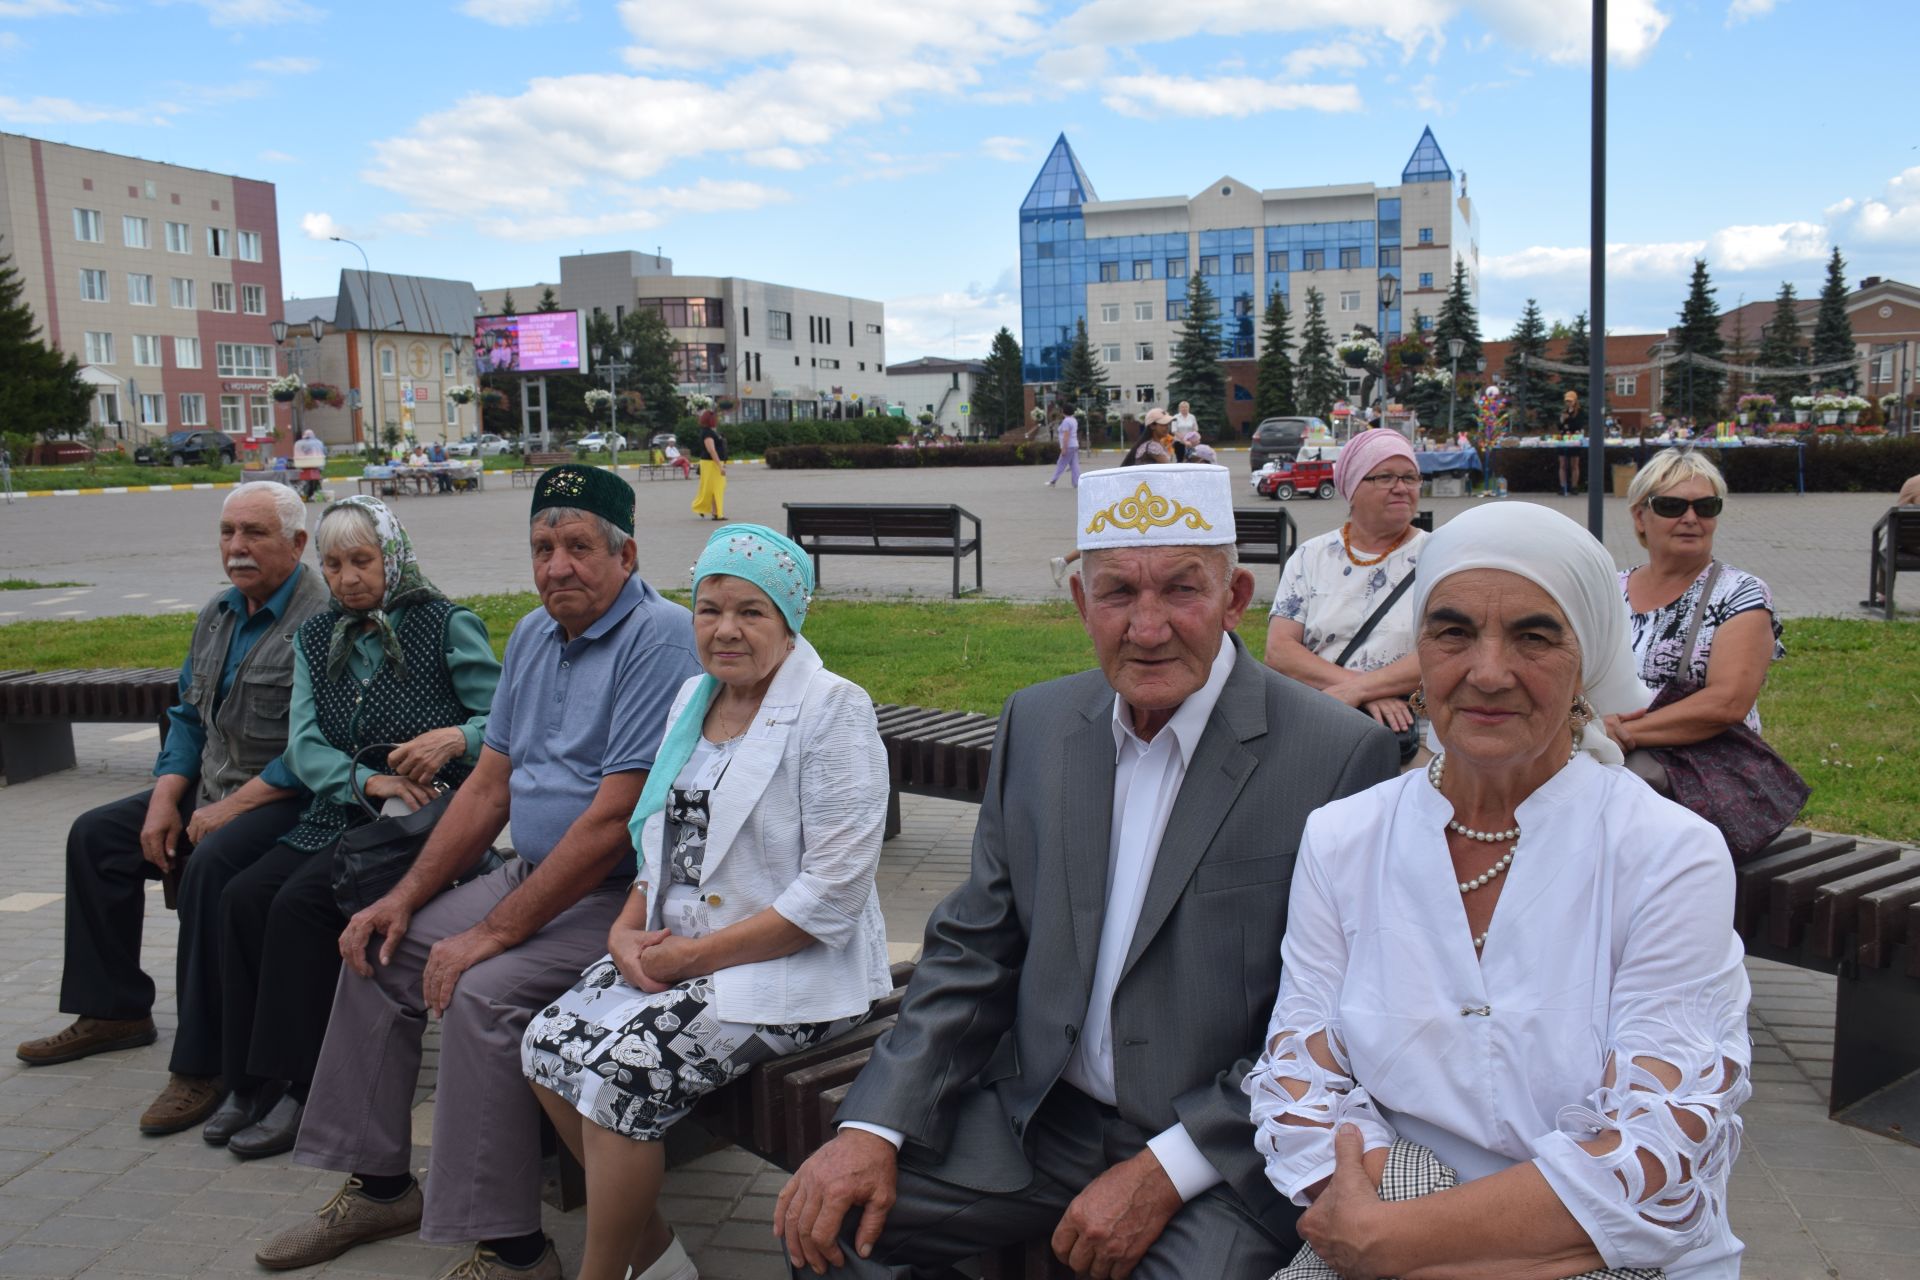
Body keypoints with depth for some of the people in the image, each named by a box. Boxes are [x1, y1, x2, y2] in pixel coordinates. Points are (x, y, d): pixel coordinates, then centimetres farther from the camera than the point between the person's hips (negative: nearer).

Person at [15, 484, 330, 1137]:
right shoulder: (218, 615, 12)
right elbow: (189, 715, 18)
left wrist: (231, 808, -22)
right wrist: (164, 800, 4)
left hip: (287, 798, -10)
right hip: (211, 789, 10)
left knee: (210, 863, -34)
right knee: (95, 835, 10)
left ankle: (203, 1064, -24)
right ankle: (114, 1010, 21)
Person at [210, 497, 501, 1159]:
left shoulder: (447, 625, -2)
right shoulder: (316, 638, 15)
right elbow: (303, 745, 4)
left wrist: (456, 738, -26)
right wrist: (368, 780, -15)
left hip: (422, 821, -6)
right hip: (335, 816, 6)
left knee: (301, 902, -24)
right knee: (242, 898, -17)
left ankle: (295, 1086, -13)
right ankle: (251, 1084, -6)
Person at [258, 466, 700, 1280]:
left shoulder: (659, 639, -20)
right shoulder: (533, 636, 10)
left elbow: (613, 820, -25)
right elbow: (488, 787, 14)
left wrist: (493, 933, -21)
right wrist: (406, 898, 5)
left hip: (621, 894, -9)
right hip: (532, 875, 10)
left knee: (482, 992, -27)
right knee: (379, 951, 8)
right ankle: (380, 1185, 23)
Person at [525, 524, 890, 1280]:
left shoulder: (833, 711, -13)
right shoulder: (694, 699, 11)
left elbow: (832, 893, -18)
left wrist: (698, 953, -17)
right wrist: (631, 928, -1)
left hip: (790, 968, -8)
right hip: (678, 954, 8)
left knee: (622, 1069, -22)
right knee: (549, 1044, -7)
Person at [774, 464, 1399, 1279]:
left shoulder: (1343, 755, -15)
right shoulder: (1036, 724, 2)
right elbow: (974, 949, 6)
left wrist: (1163, 1173, -17)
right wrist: (874, 1127, -5)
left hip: (1225, 1146, -4)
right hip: (1043, 1114, 4)